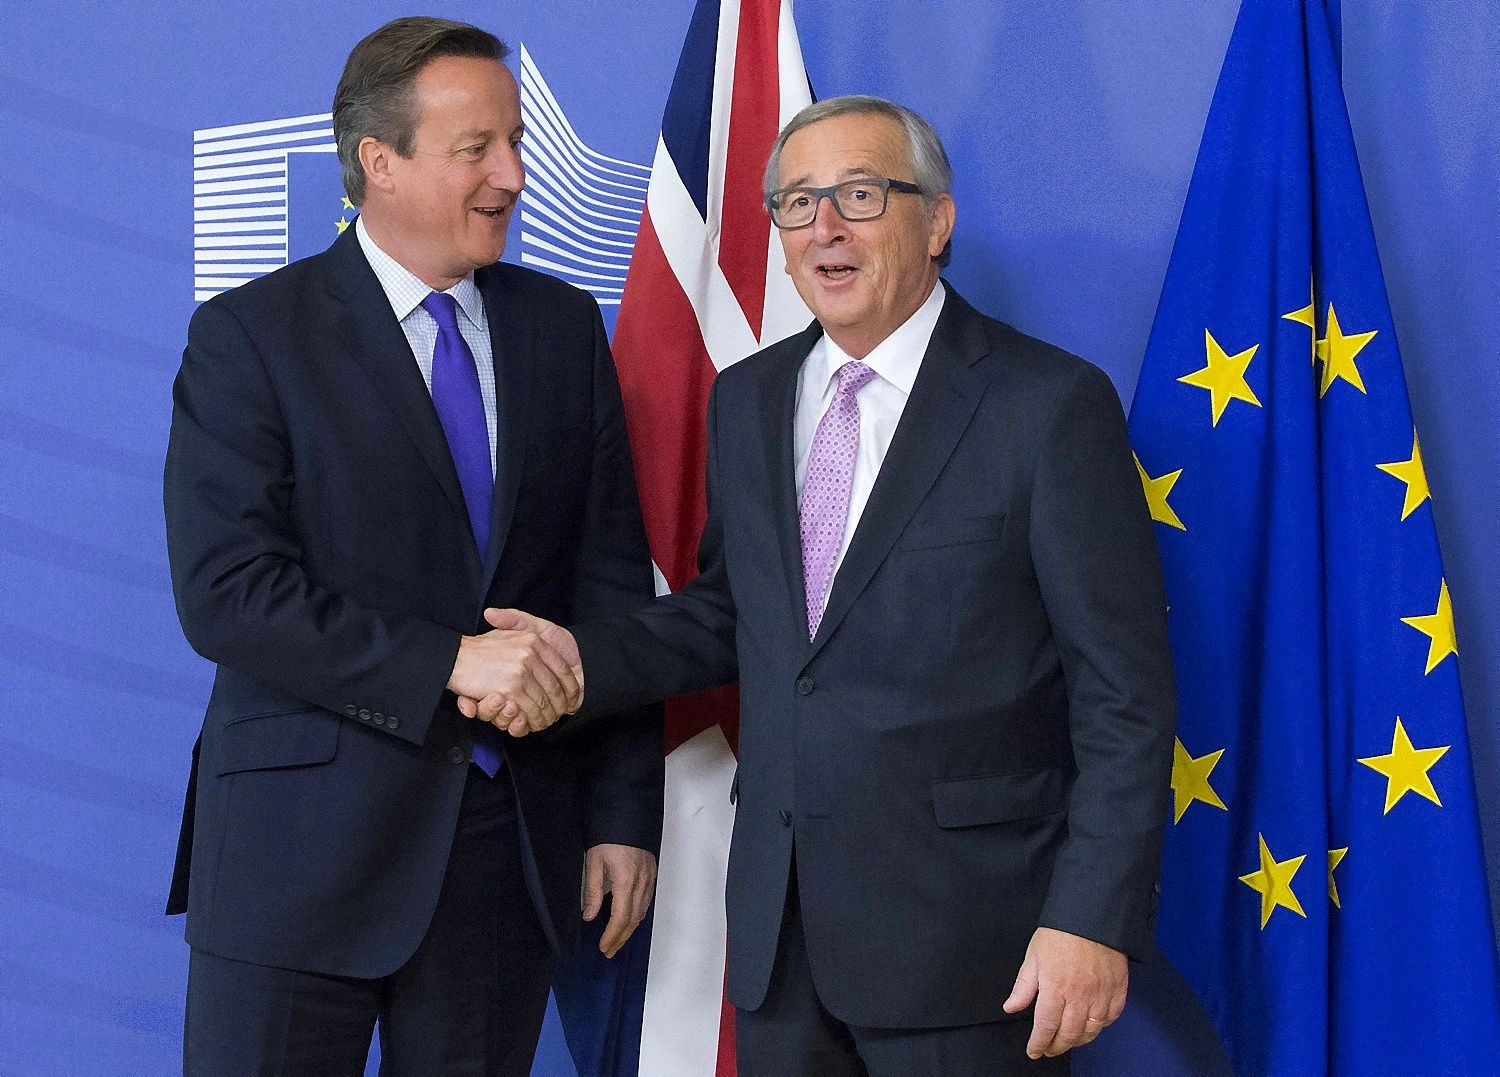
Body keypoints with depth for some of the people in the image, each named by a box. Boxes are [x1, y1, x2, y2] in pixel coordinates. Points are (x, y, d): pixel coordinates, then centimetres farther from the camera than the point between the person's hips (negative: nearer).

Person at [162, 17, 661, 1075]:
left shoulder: (564, 327, 9)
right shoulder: (249, 336, -4)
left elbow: (614, 583, 8)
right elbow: (224, 592, -14)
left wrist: (624, 816, 3)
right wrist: (448, 662, -21)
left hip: (512, 842, 4)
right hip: (305, 844, -3)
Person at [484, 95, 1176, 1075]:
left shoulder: (1051, 404, -9)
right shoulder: (747, 401, 10)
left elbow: (1124, 692, -10)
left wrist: (1095, 919, -16)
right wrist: (586, 658, 0)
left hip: (964, 929, -5)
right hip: (779, 923, 5)